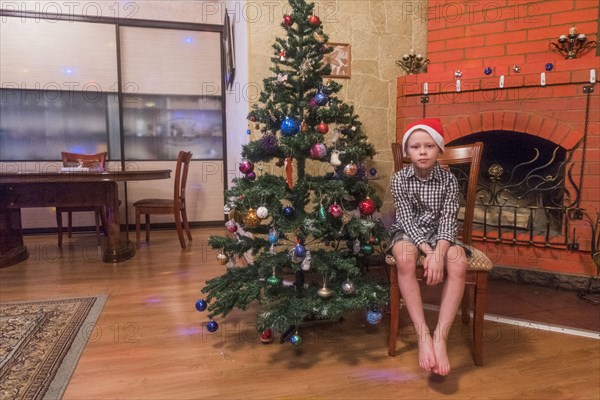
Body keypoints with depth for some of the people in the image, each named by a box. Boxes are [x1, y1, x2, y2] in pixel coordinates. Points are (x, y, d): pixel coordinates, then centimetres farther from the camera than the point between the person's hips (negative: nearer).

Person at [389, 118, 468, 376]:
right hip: (409, 233, -1)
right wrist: (427, 251, -27)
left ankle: (441, 336, -27)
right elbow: (407, 220, -12)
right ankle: (423, 335, -32)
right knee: (404, 257, -36)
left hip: (440, 235, 1)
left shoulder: (448, 180, -4)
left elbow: (448, 221, -12)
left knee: (458, 262, -32)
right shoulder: (399, 179, -6)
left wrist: (439, 253, -31)